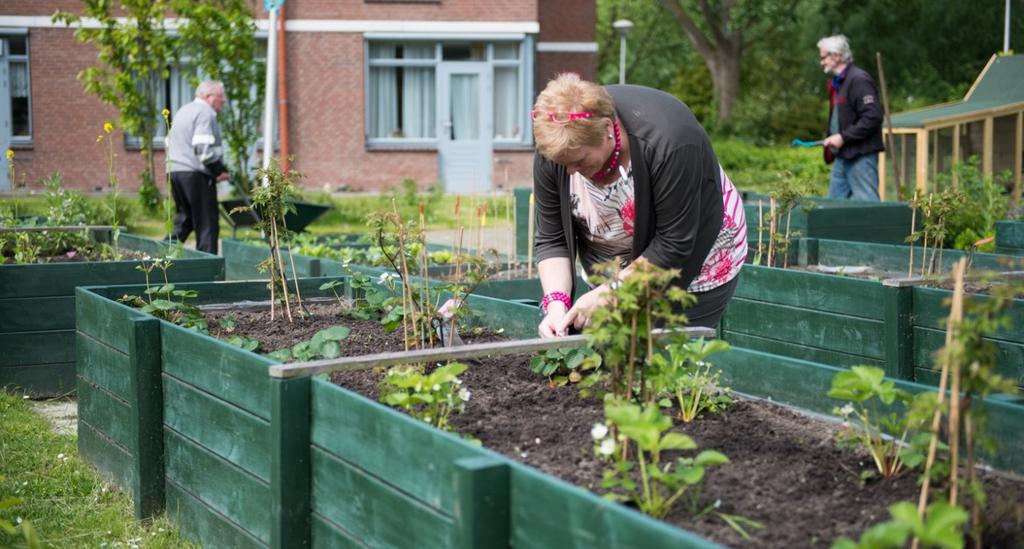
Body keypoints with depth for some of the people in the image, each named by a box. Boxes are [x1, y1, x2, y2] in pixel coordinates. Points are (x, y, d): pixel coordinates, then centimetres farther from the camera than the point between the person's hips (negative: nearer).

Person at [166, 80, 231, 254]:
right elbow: (203, 147, -22)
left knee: (183, 220, 17)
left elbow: (169, 142, 25)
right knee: (207, 224, -5)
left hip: (175, 170, 9)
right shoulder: (205, 113, -10)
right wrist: (219, 171, -13)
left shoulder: (183, 111, 21)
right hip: (196, 174, -9)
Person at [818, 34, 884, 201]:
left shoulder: (859, 80, -12)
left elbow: (872, 117, -20)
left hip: (861, 157, -10)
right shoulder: (836, 83, 19)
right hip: (842, 157, 10)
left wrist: (843, 137, -20)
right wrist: (831, 138, 13)